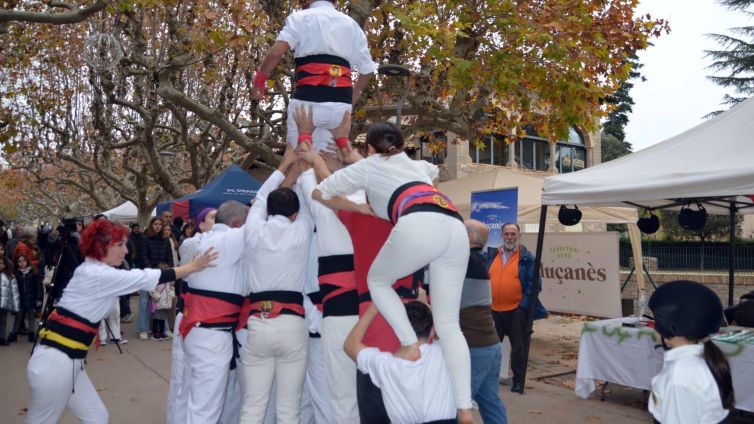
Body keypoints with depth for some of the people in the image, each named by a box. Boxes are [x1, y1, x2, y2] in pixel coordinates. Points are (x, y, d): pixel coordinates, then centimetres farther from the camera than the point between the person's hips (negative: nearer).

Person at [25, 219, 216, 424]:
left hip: (69, 361, 10)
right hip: (55, 362, -9)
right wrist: (193, 267, -10)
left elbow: (139, 280, 12)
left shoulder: (92, 271, 10)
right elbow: (147, 278, -17)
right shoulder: (98, 275, -19)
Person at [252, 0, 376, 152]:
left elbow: (276, 52, -6)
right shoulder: (351, 24, 21)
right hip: (341, 104, 4)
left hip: (308, 100, -3)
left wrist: (259, 79, 8)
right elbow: (368, 69, 20)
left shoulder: (300, 17, 8)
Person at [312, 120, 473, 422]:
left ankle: (409, 345, 7)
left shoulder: (368, 165, 26)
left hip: (419, 225, -5)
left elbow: (319, 193, 30)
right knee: (449, 325, 10)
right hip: (456, 228, 6)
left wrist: (359, 208, 39)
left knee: (377, 280, 23)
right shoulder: (414, 164, 40)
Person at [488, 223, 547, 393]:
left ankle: (518, 382, 17)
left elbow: (534, 284, -6)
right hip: (493, 310, 4)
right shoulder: (493, 255, 10)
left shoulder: (527, 258, -4)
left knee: (518, 347, 4)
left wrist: (524, 305, -13)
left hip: (516, 311, -4)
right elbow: (486, 280, 15)